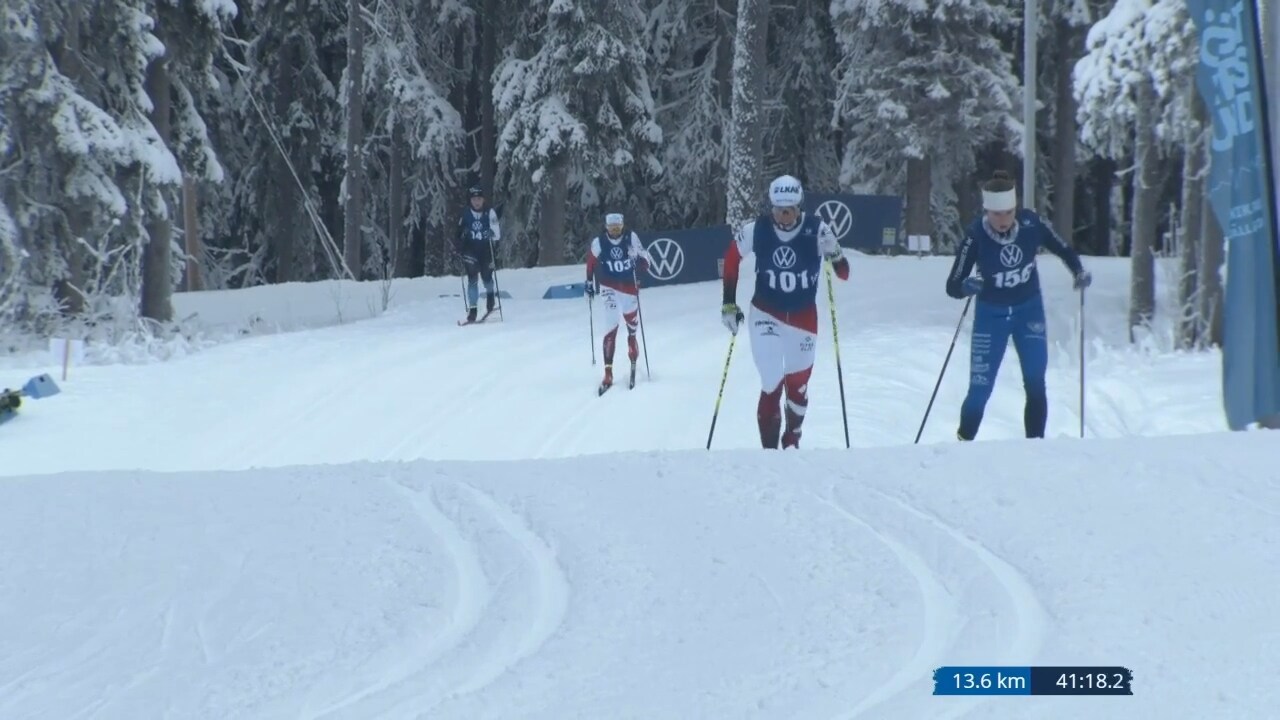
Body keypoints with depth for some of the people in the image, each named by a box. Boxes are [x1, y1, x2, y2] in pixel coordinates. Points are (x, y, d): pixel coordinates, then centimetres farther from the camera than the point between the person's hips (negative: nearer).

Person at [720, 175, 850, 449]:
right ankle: (769, 449, 0)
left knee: (798, 384, 11)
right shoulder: (756, 230, -18)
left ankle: (792, 442, 33)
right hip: (765, 313, -1)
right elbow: (732, 257, 0)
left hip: (804, 316, 1)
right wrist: (729, 304, 1)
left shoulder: (817, 229, -21)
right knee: (772, 381, -11)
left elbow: (843, 274, -17)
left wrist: (836, 255, -39)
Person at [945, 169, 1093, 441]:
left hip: (1029, 310, 2)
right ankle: (964, 442, 17)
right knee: (980, 390, -4)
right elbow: (953, 286, -21)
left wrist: (1079, 271, -17)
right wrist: (967, 286, -43)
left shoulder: (1031, 224, -18)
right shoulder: (976, 236, -23)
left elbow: (1062, 248, 0)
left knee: (1035, 384, -6)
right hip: (991, 315, -2)